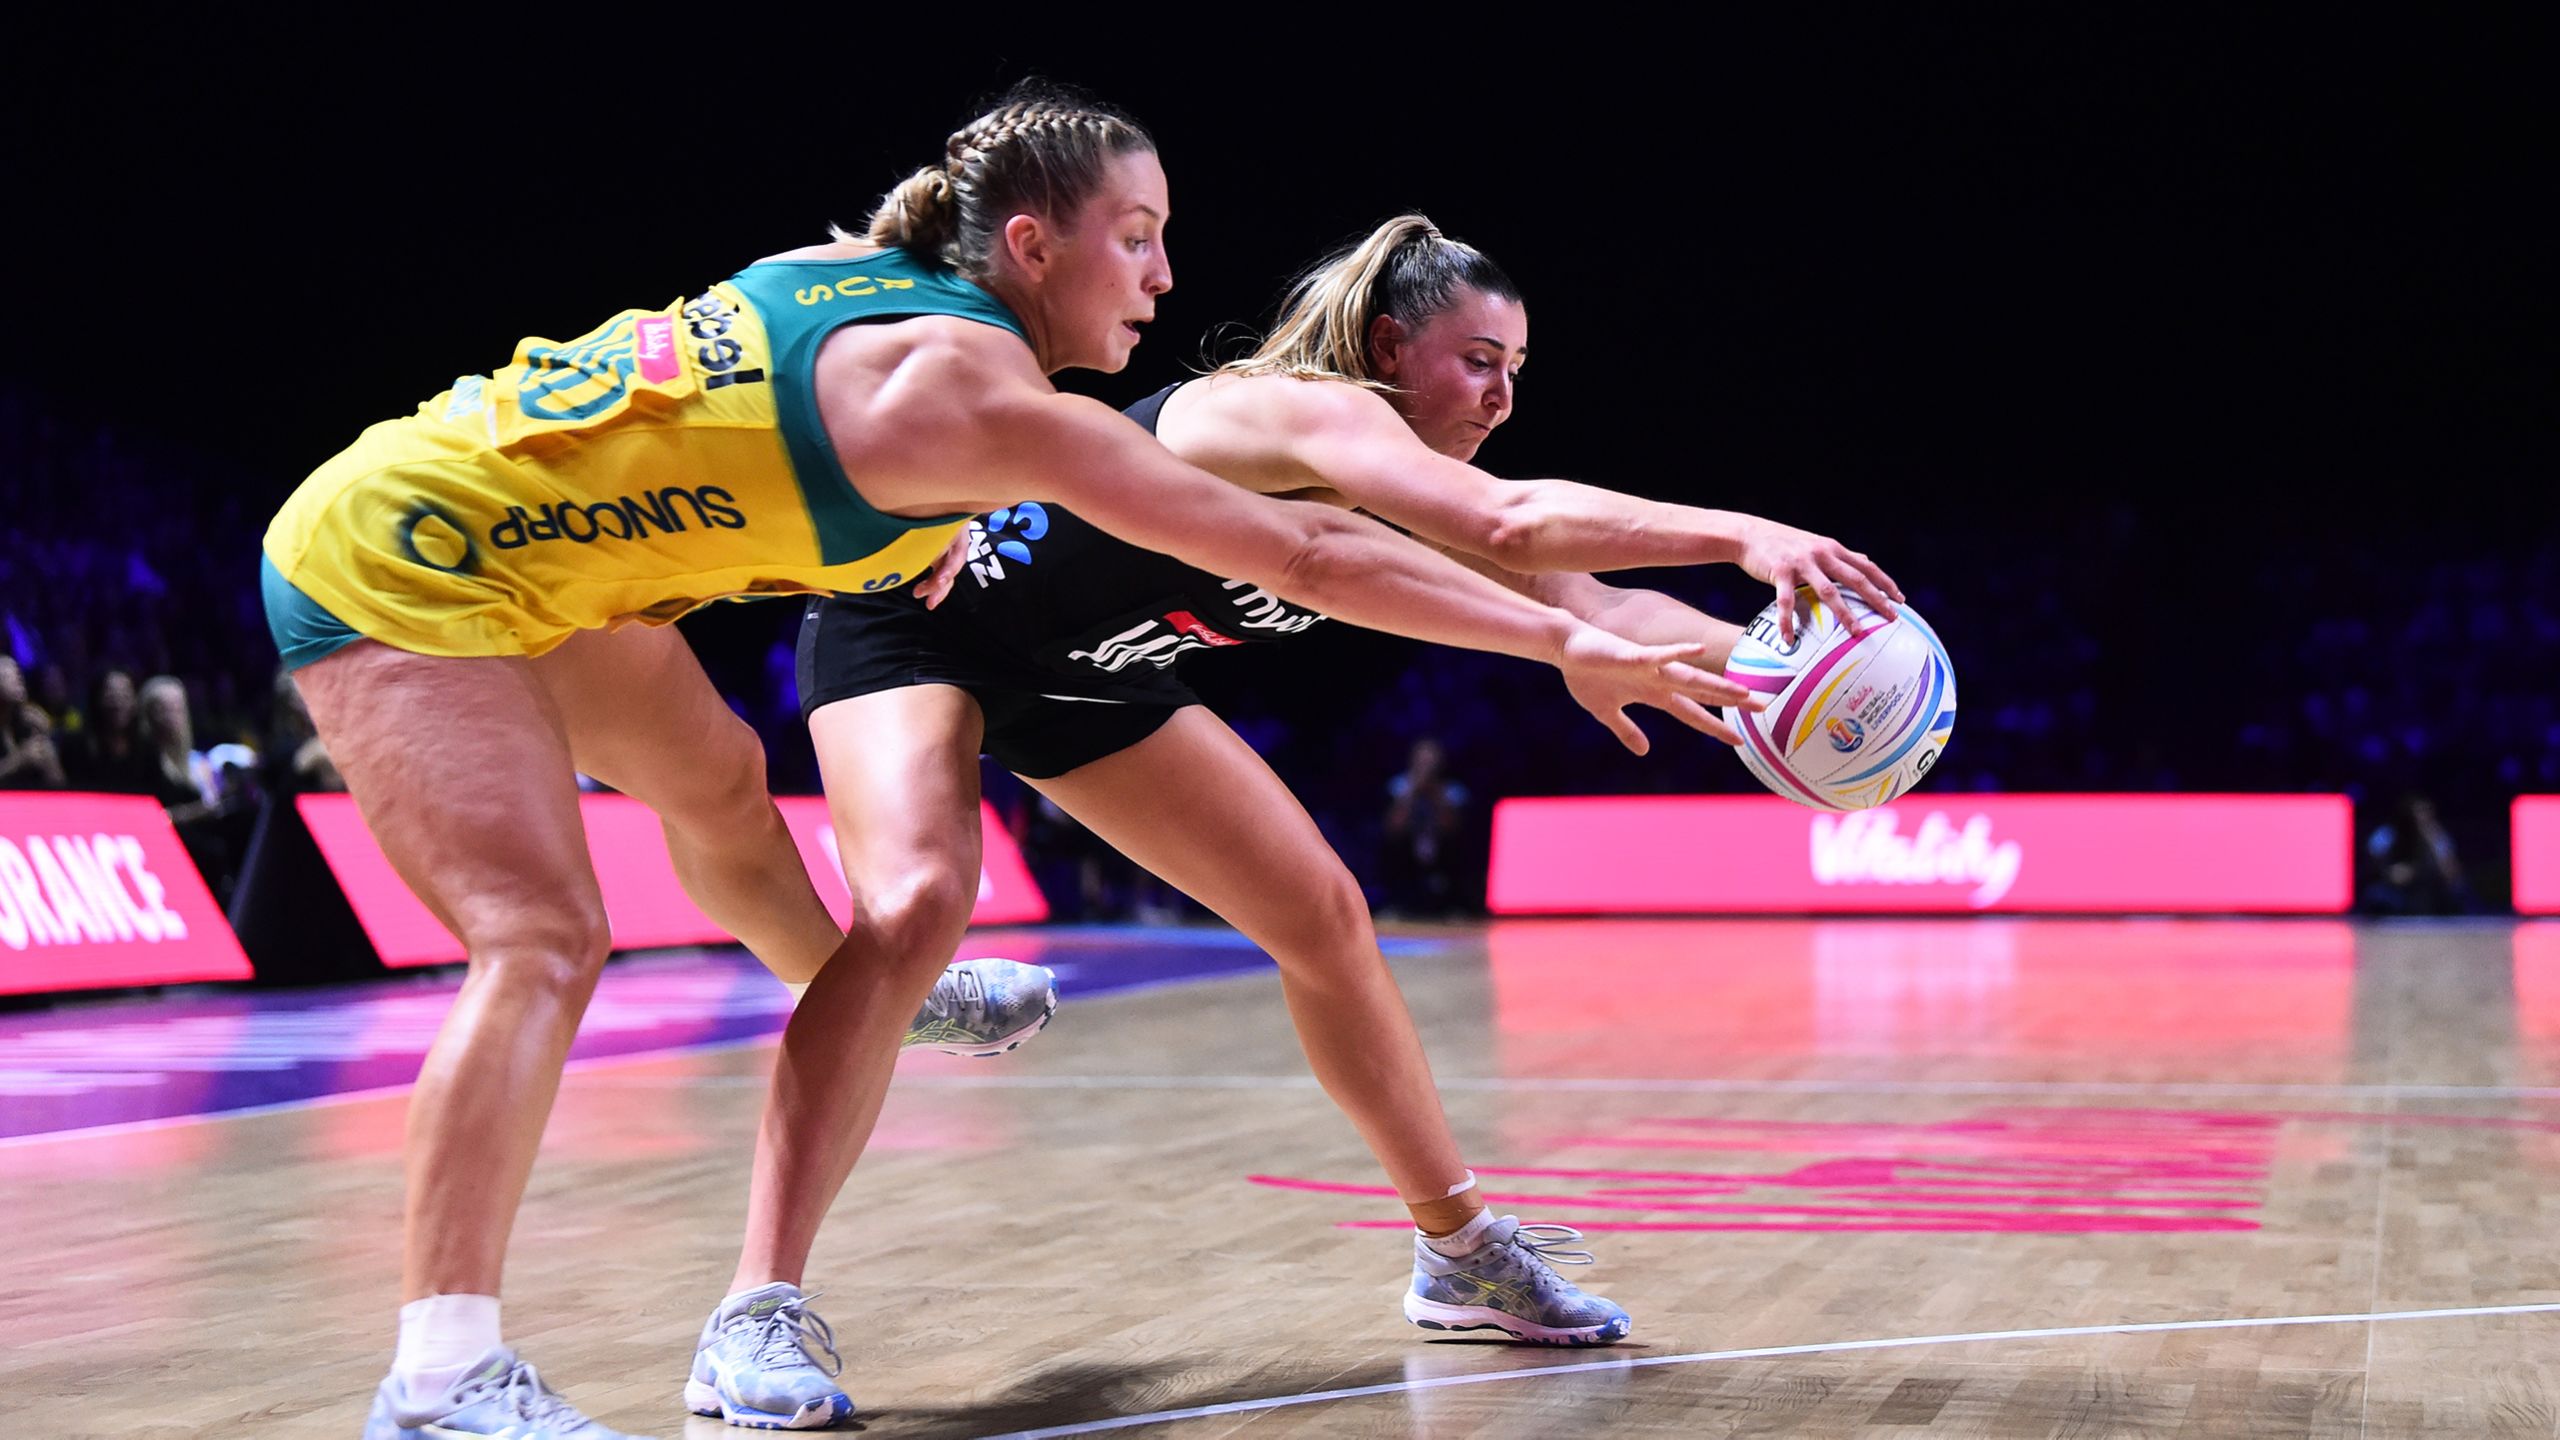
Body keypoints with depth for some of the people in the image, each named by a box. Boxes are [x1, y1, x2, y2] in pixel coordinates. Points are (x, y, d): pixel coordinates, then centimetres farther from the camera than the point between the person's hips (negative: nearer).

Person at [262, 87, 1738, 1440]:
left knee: (716, 779, 27)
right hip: (392, 566, -10)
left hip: (523, 550, 10)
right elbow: (1303, 551, -26)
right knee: (546, 940, -20)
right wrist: (1565, 640, -23)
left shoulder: (865, 275, 1)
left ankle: (854, 992, 54)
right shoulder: (982, 395, -24)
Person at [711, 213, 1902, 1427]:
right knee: (915, 907, -33)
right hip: (911, 625, -9)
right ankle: (757, 1315, -31)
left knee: (1323, 916, 5)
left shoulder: (1402, 492, -5)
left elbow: (1588, 602, -9)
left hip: (1080, 678, 9)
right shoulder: (1300, 411, -31)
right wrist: (1739, 535, -51)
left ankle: (1462, 1251, 18)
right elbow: (1514, 522, -47)